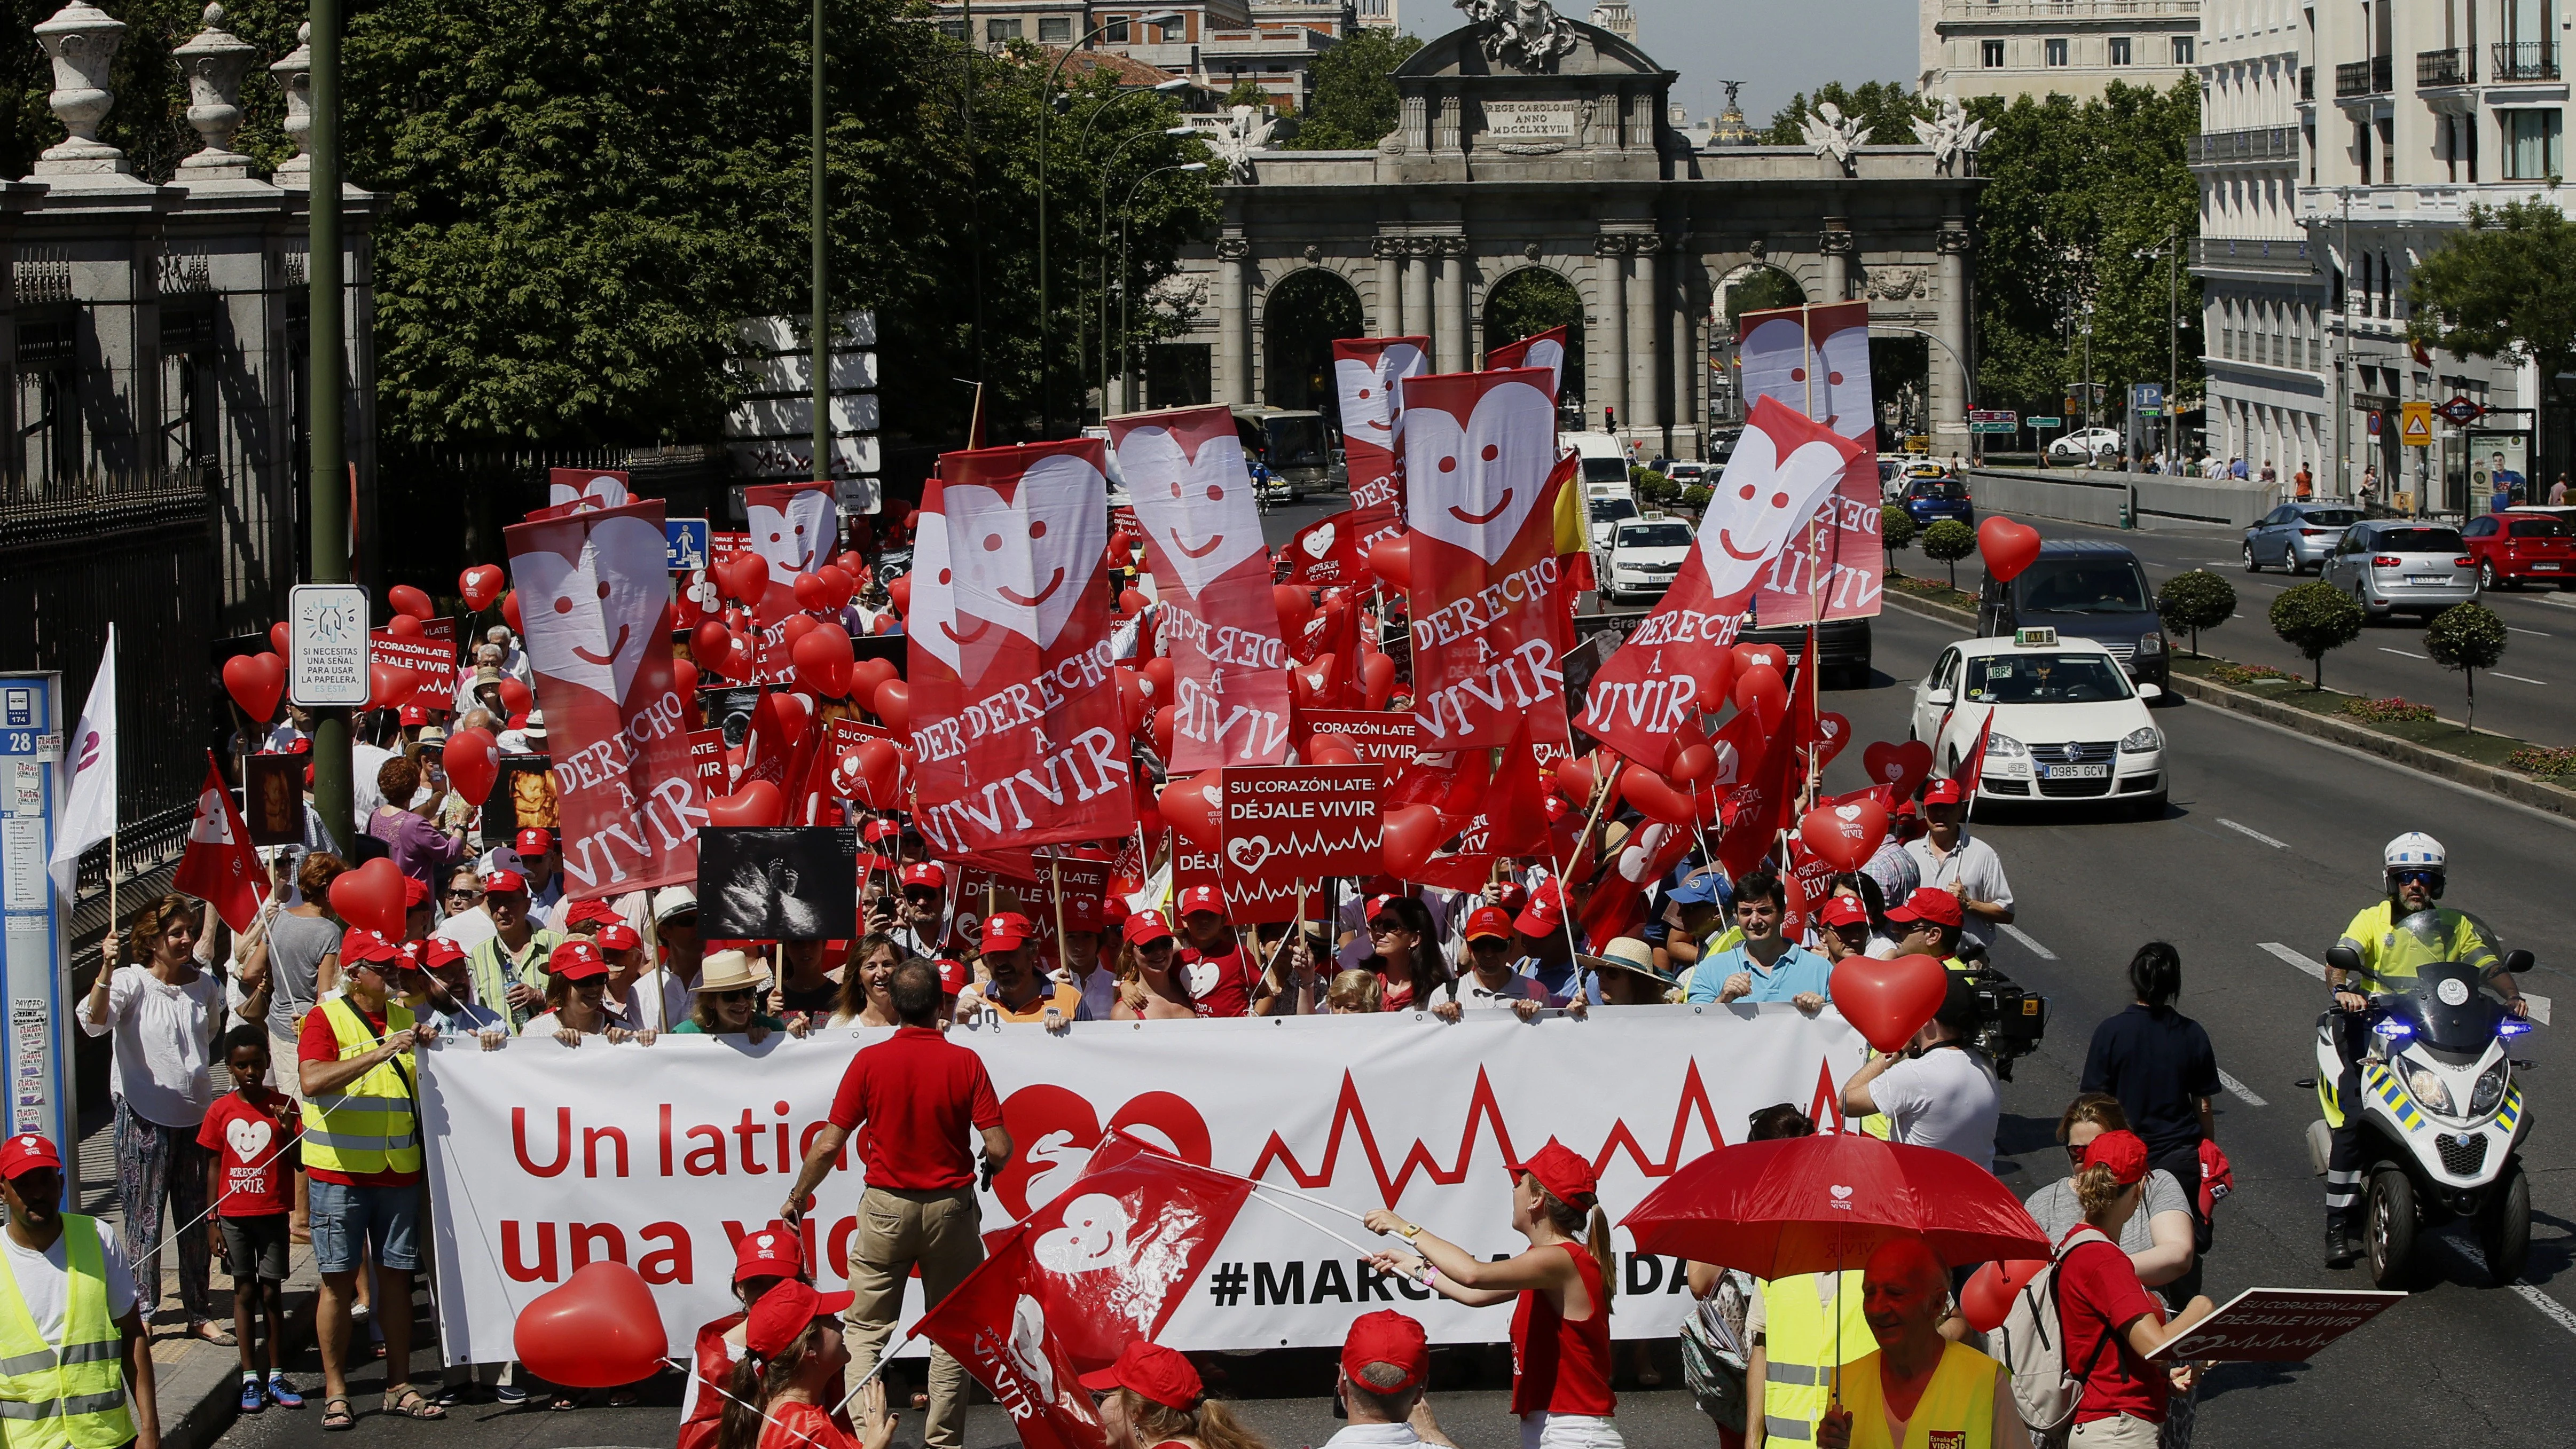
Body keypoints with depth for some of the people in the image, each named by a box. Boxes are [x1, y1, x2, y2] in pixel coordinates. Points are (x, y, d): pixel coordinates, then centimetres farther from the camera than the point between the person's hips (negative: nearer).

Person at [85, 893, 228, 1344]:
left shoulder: (205, 986, 7)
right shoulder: (132, 982, -10)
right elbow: (94, 1022, -31)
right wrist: (106, 972, -43)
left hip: (197, 1116, 5)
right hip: (145, 1120, -5)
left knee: (198, 1221, 10)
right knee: (144, 1220, -1)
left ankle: (200, 1313, 19)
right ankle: (141, 1312, 6)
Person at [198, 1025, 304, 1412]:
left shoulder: (283, 1106, -1)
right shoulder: (221, 1111, 2)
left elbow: (300, 1164, 0)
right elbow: (214, 1167, 6)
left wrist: (289, 1131, -19)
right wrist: (212, 1222, 3)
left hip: (274, 1213, -1)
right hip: (234, 1215, 1)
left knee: (273, 1293, 3)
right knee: (244, 1293, 5)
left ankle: (277, 1377, 10)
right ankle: (250, 1378, 9)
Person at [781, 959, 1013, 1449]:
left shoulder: (870, 1062, -8)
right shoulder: (965, 1063, -8)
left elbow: (829, 1145, -7)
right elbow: (999, 1148, -12)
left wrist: (796, 1199, 8)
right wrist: (991, 1168, 12)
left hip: (886, 1206, 0)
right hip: (950, 1207, 0)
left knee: (866, 1331, 7)